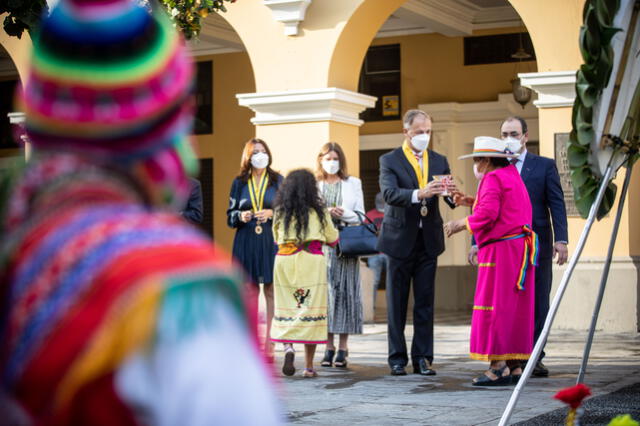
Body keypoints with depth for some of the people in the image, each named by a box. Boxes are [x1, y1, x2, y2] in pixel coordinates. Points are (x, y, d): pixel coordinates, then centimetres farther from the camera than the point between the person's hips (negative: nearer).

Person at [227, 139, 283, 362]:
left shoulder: (278, 181, 6)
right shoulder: (239, 183, 11)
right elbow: (230, 214, 13)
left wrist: (271, 213, -11)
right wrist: (241, 216, -8)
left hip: (271, 241, -2)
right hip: (246, 242, 2)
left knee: (271, 291, -5)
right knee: (249, 292, 3)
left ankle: (269, 344, -3)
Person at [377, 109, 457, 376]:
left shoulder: (439, 161, 9)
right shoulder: (389, 161, -3)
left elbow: (449, 198, -1)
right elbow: (389, 193, -20)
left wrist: (451, 194, -25)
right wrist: (419, 194, -36)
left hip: (429, 240, 3)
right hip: (401, 239, -3)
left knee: (425, 303, 5)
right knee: (397, 303, 5)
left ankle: (423, 358, 10)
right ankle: (397, 358, 11)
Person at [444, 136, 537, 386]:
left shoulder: (493, 178, -9)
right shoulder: (513, 176, 21)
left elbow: (487, 214, -19)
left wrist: (460, 224, -8)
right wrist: (472, 201, 22)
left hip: (501, 250, -10)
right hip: (519, 250, 10)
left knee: (494, 305, -8)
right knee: (514, 308, 9)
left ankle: (498, 367, -10)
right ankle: (514, 367, 11)